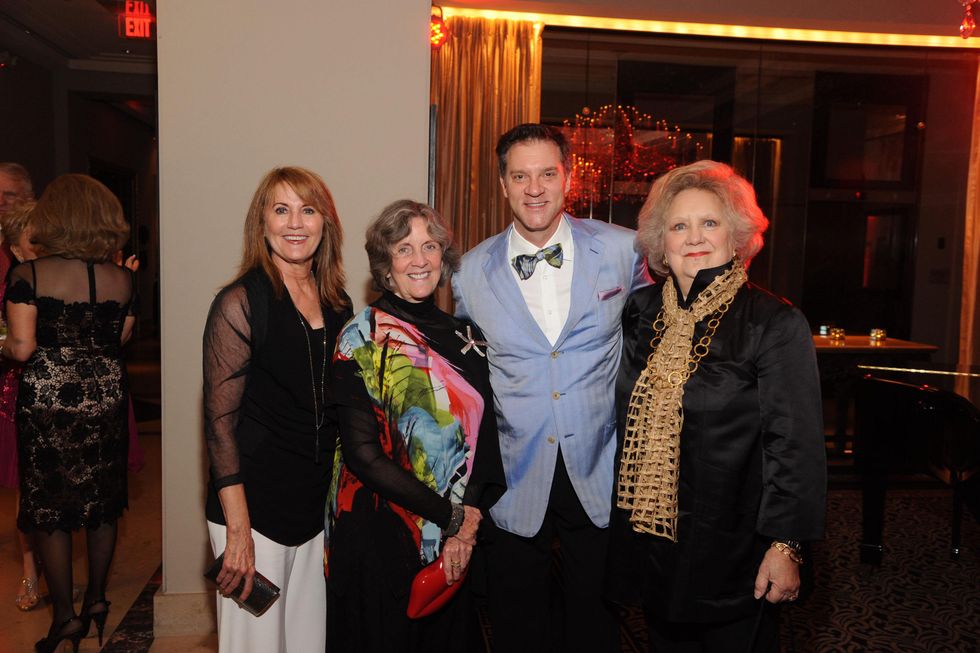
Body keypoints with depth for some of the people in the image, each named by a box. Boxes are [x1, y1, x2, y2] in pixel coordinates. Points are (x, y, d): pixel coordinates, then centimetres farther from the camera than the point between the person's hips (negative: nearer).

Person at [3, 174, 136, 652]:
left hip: (46, 400, -3)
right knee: (101, 502, 17)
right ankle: (96, 599, 30)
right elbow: (121, 340, 1)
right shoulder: (121, 278, -2)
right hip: (105, 395, 3)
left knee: (49, 508, 10)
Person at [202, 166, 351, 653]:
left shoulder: (337, 303, 6)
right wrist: (238, 530, -15)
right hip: (256, 507, -5)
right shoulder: (240, 303, -11)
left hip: (320, 505, 5)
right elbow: (220, 420, -13)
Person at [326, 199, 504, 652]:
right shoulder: (362, 337, -10)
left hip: (457, 541, 5)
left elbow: (484, 436, 3)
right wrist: (450, 514, -14)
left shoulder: (464, 338, 5)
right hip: (379, 534, -4)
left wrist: (470, 518, -10)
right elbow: (363, 453, -16)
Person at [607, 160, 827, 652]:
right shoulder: (641, 311, 2)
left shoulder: (776, 324, -13)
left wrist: (785, 545, -14)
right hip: (647, 539, 5)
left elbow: (795, 444, -13)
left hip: (733, 549, -4)